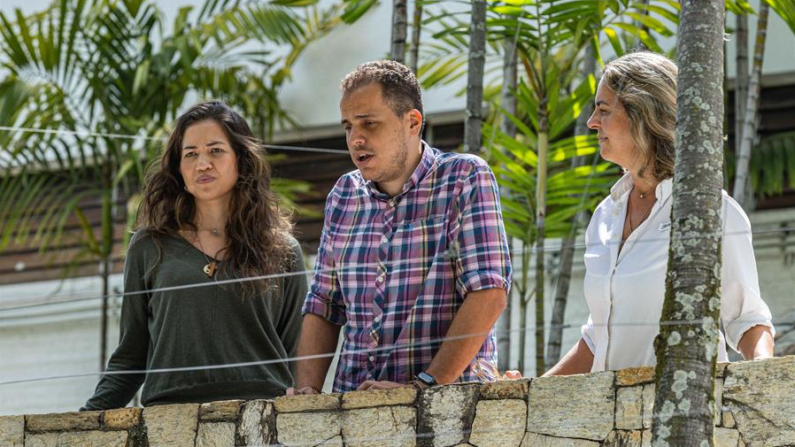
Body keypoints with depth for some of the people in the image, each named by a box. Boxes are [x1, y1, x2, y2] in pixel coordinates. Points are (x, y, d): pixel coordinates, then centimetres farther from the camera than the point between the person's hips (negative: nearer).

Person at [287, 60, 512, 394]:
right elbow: (323, 305, 18)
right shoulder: (344, 195, 16)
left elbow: (489, 294, -10)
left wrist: (426, 385, -17)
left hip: (449, 398, -5)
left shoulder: (466, 179, -1)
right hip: (354, 401, 5)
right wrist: (307, 389, 1)